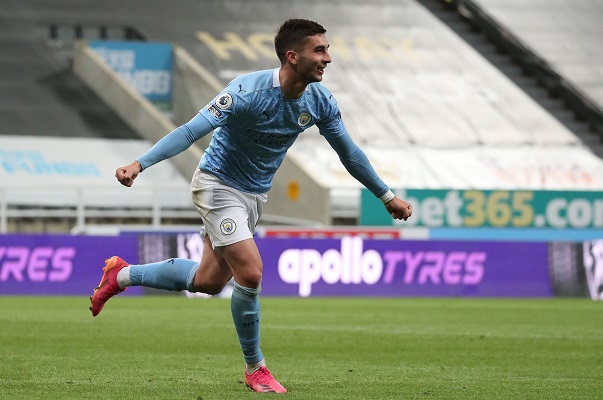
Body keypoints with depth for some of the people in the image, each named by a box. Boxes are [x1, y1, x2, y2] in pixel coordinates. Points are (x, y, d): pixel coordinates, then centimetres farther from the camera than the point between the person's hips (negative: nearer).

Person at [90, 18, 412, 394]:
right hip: (218, 184, -7)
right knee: (250, 272, -18)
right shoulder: (249, 91, -28)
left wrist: (387, 196, 12)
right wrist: (140, 164, -41)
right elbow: (192, 130, -31)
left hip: (255, 194, 7)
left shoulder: (320, 101, -9)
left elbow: (349, 152, 7)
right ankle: (255, 369, 1)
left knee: (209, 280, 13)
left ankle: (123, 275, 33)